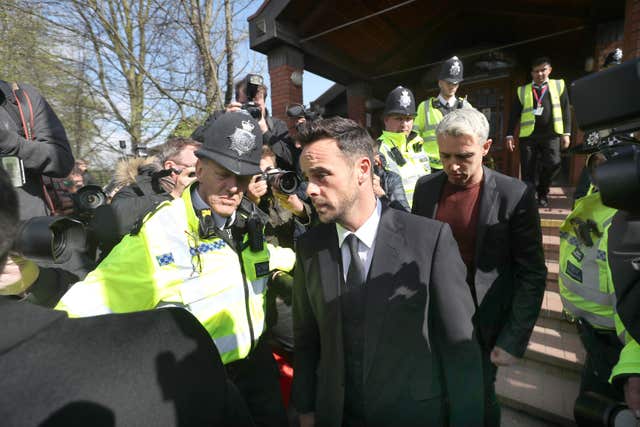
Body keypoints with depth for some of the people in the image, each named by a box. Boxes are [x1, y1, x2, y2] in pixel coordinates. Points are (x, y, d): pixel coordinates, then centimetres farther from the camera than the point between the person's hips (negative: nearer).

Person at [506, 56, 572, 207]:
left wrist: (566, 133, 3)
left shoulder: (559, 85, 13)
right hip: (528, 135, 0)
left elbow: (566, 110, 10)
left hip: (551, 134, 0)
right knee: (528, 171, -2)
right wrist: (509, 135, 0)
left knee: (553, 165, -12)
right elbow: (514, 114, 9)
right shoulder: (522, 90, 11)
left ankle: (542, 192, 12)